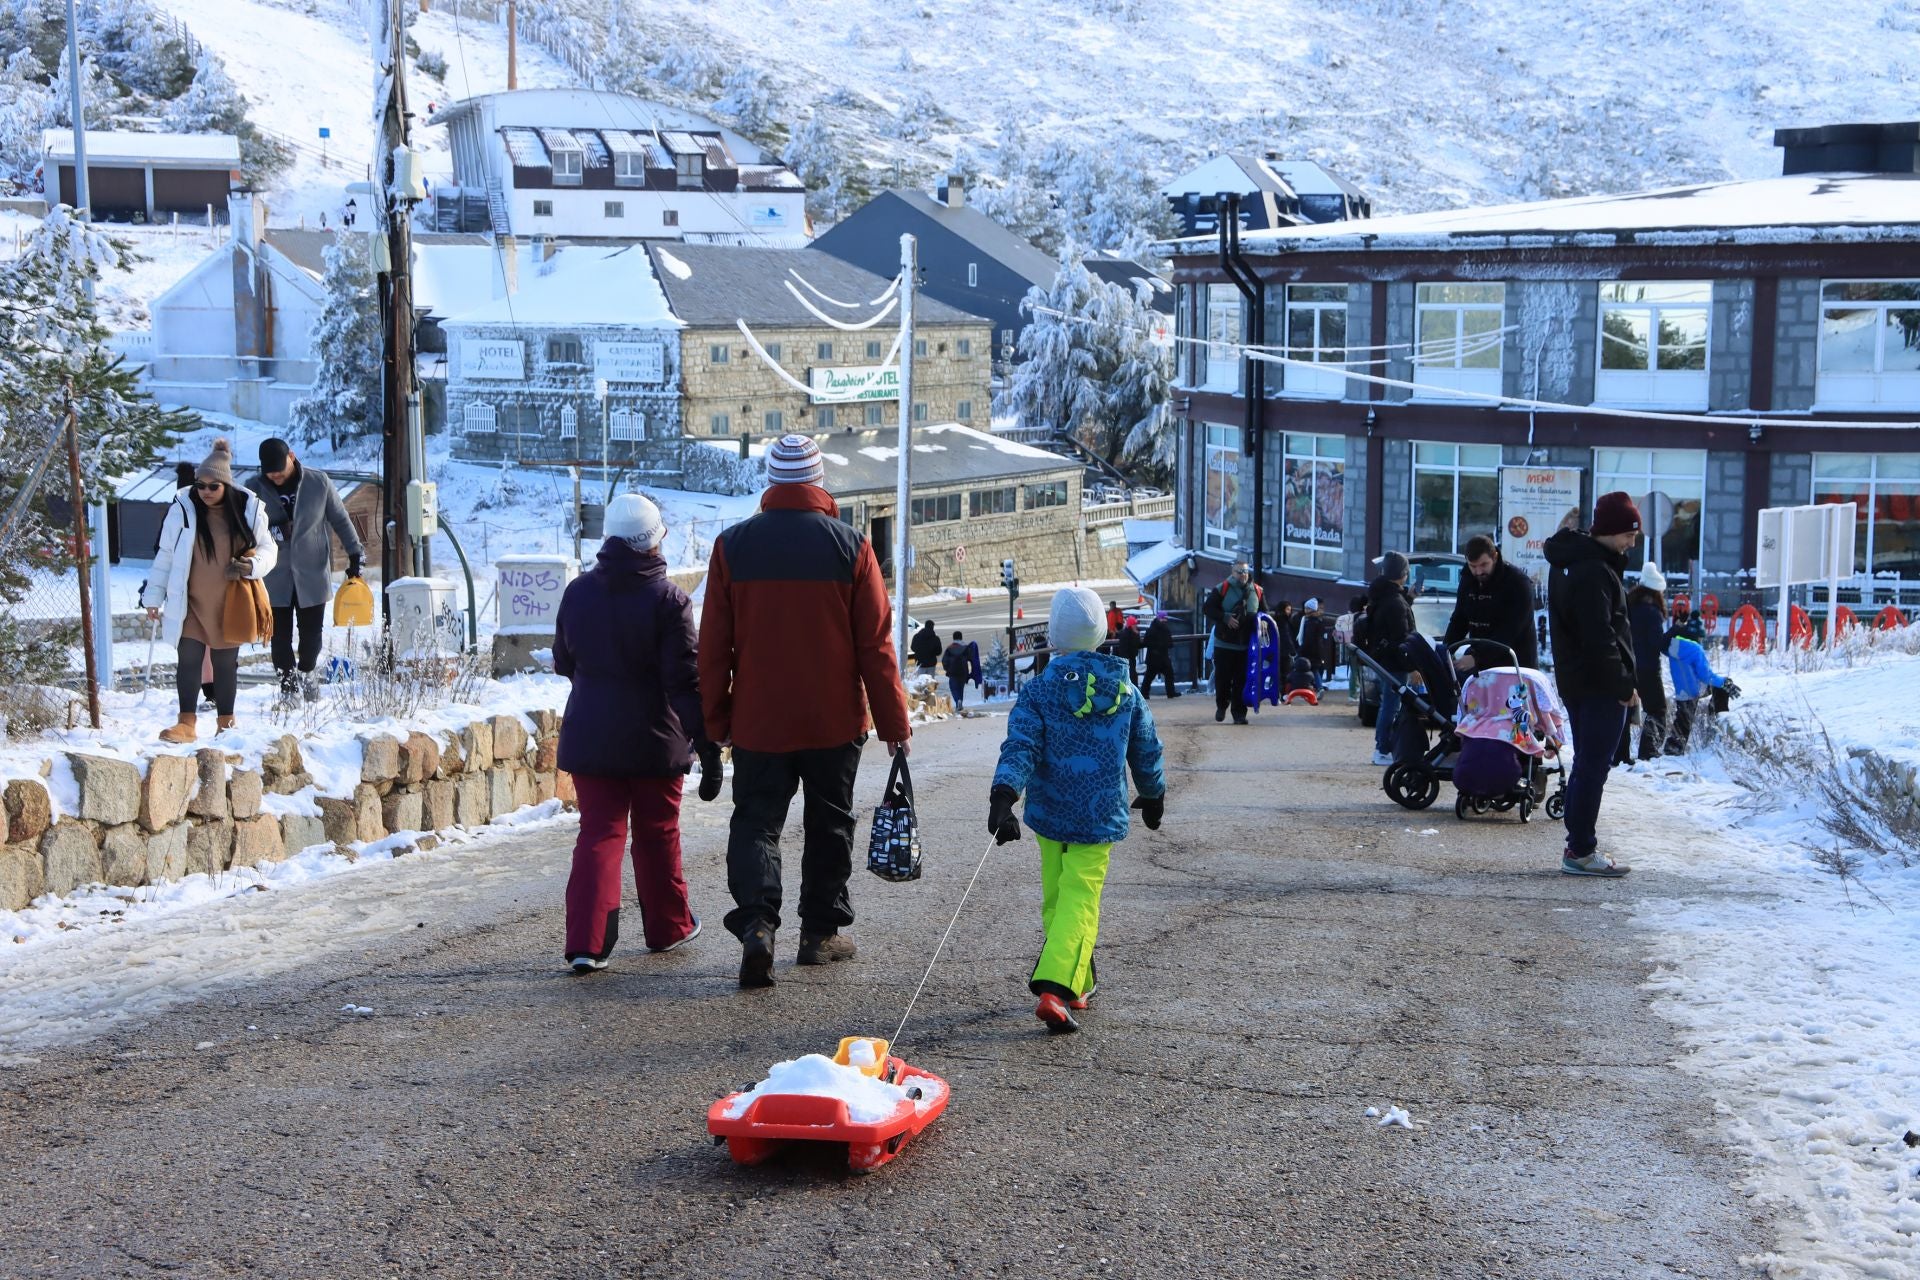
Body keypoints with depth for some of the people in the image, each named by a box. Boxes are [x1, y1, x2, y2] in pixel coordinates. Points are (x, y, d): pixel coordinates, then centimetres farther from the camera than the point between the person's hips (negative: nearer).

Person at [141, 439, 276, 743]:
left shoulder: (249, 510, -2)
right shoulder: (183, 509, -5)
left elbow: (268, 549, 7)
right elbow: (165, 555, 2)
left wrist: (252, 566, -15)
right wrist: (154, 596, 3)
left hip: (229, 605, 1)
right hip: (191, 604, -1)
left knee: (226, 662, 10)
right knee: (188, 659, -5)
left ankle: (226, 721, 22)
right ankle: (187, 722, -1)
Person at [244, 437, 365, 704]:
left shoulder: (319, 482, -3)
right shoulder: (255, 488, -3)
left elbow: (340, 520, 7)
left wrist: (354, 553, 6)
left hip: (313, 573, 0)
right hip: (275, 577, 0)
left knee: (312, 632, 6)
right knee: (280, 635, -1)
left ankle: (306, 674, 31)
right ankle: (288, 686, 9)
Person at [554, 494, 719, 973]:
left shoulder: (578, 592, 0)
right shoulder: (668, 600, -14)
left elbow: (564, 663, 14)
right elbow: (686, 681, -16)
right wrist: (707, 747, -13)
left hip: (589, 737, 3)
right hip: (654, 741, -3)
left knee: (598, 833, 2)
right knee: (657, 834, 15)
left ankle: (586, 941, -13)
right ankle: (667, 926, 31)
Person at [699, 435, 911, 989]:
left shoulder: (733, 545, -3)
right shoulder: (849, 546, -6)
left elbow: (714, 645, -1)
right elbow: (876, 643, -5)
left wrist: (716, 720, 8)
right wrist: (894, 721, 2)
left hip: (758, 720, 0)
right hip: (834, 720, 0)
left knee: (756, 820, 5)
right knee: (829, 824, 14)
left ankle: (756, 922, -17)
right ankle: (821, 931, 20)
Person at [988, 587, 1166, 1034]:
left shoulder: (1039, 692, -6)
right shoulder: (1125, 690, 4)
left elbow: (1020, 748, -17)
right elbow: (1146, 750, 15)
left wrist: (1002, 799, -23)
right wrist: (1153, 796, 31)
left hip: (1051, 813, 0)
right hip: (1101, 816, 0)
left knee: (1056, 899, 17)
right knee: (1080, 901, -5)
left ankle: (1078, 984, 28)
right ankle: (1055, 989, -23)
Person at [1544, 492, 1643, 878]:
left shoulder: (1568, 562, 14)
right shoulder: (1594, 571, -19)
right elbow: (1599, 638, -22)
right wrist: (1623, 685, -15)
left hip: (1575, 682, 10)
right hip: (1599, 686, -10)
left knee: (1586, 764, 15)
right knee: (1594, 767, -6)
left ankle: (1578, 845, 20)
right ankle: (1581, 851, -4)